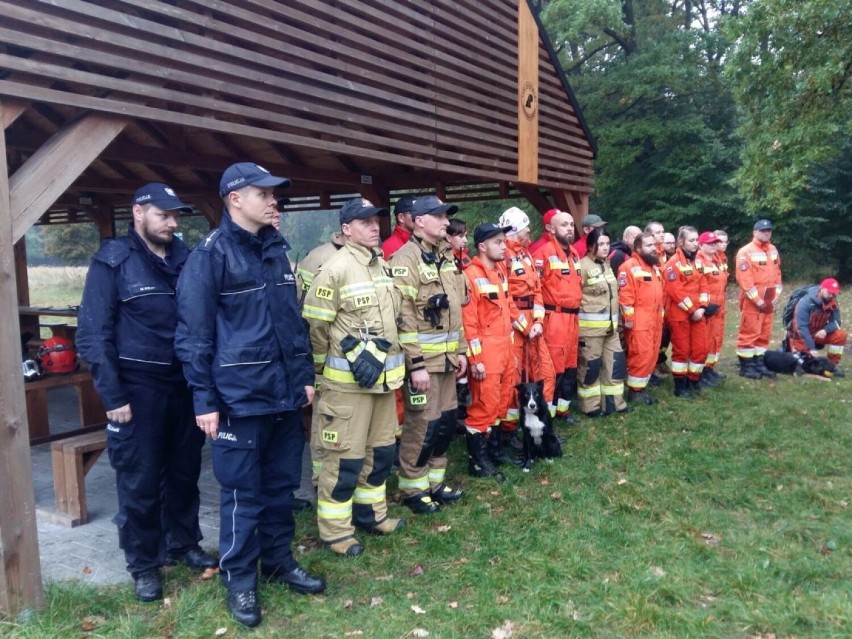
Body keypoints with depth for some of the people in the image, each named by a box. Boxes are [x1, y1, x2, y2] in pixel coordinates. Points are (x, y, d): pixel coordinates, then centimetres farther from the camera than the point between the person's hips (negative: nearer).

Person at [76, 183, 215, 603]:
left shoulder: (185, 260, 6)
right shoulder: (113, 262, -7)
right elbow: (92, 335, -10)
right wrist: (113, 396, -14)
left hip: (184, 386, 4)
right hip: (138, 390, -4)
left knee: (184, 473, 16)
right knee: (140, 481, 6)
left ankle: (183, 544, 35)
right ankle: (143, 565, 23)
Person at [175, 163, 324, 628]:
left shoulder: (275, 250, 11)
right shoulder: (211, 254, -10)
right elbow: (193, 334, -11)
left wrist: (305, 376, 14)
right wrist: (204, 400, -13)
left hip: (285, 395, 6)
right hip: (240, 399, -6)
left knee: (281, 485, 17)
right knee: (242, 493, 6)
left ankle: (279, 561, 34)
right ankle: (239, 579, 24)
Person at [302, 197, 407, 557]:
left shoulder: (383, 266, 10)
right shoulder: (335, 269, -14)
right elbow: (315, 326, -11)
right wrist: (327, 368, 0)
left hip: (383, 376, 8)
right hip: (348, 380, -8)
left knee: (381, 450, 17)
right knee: (345, 456, 0)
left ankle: (370, 513, 34)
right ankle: (335, 530, 15)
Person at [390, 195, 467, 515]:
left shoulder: (446, 257, 14)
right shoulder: (405, 260, -14)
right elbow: (403, 317, -19)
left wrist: (461, 350, 15)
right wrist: (415, 364, -21)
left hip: (446, 358, 8)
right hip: (422, 359, -8)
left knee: (446, 419, 14)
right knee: (422, 424, 1)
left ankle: (435, 480, 30)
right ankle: (413, 488, 17)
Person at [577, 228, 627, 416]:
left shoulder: (607, 264, 14)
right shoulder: (583, 265, -12)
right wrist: (581, 320, -14)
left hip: (611, 324, 8)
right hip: (590, 326, -8)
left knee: (615, 362, 11)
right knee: (590, 365, 1)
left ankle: (613, 401, 22)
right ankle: (591, 406, 12)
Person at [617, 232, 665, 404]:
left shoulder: (655, 266, 18)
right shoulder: (630, 266, -11)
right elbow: (625, 295, -17)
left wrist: (661, 313, 20)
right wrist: (629, 318, -18)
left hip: (655, 320, 9)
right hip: (639, 321, -9)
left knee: (651, 355, 11)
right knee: (641, 355, -7)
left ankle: (641, 387, 21)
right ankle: (634, 390, 5)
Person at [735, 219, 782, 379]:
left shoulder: (773, 250, 12)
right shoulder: (746, 252, -12)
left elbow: (777, 273, 17)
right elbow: (744, 279, -17)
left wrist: (776, 296, 8)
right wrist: (757, 300, -17)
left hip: (768, 300, 8)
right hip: (752, 300, -8)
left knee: (765, 333, 12)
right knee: (749, 332, -5)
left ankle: (759, 363, 21)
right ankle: (746, 366, 2)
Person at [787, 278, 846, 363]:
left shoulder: (833, 303, -8)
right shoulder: (805, 303, -26)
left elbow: (836, 321, -7)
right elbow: (801, 327, -29)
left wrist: (826, 330, -31)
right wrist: (811, 348, -33)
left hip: (819, 334, 5)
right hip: (801, 336, -5)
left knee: (840, 335, -18)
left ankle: (831, 365, -6)